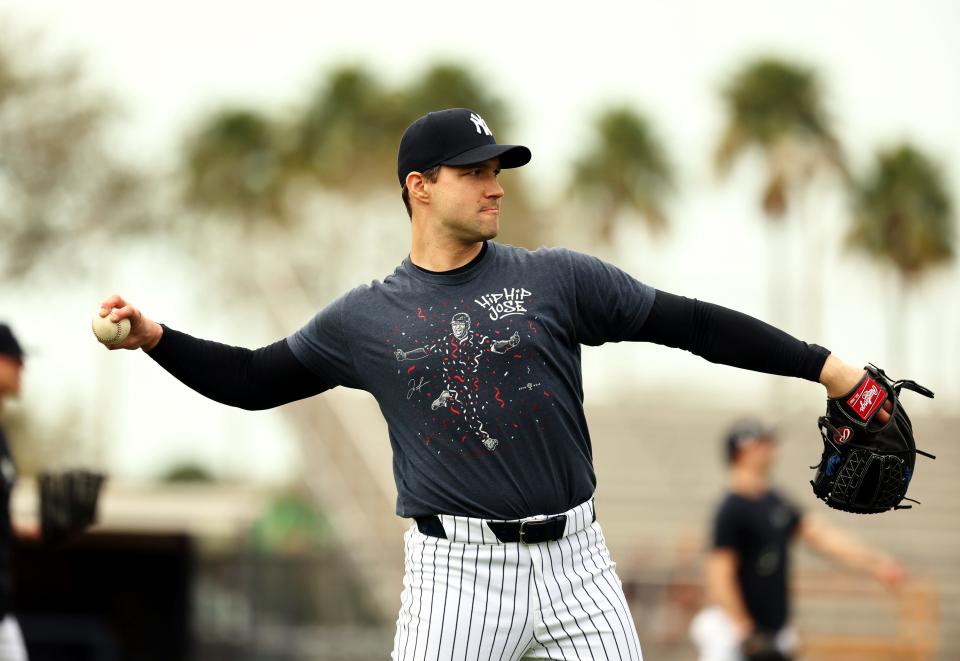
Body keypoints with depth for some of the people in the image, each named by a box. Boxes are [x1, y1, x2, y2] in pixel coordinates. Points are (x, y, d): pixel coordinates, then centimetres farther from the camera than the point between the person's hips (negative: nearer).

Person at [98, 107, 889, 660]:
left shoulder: (555, 280, 5)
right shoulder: (366, 318, 6)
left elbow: (685, 321, 3)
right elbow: (252, 380, 12)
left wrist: (822, 364, -1)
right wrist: (155, 337, -2)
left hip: (574, 563, 1)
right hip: (457, 572, -1)